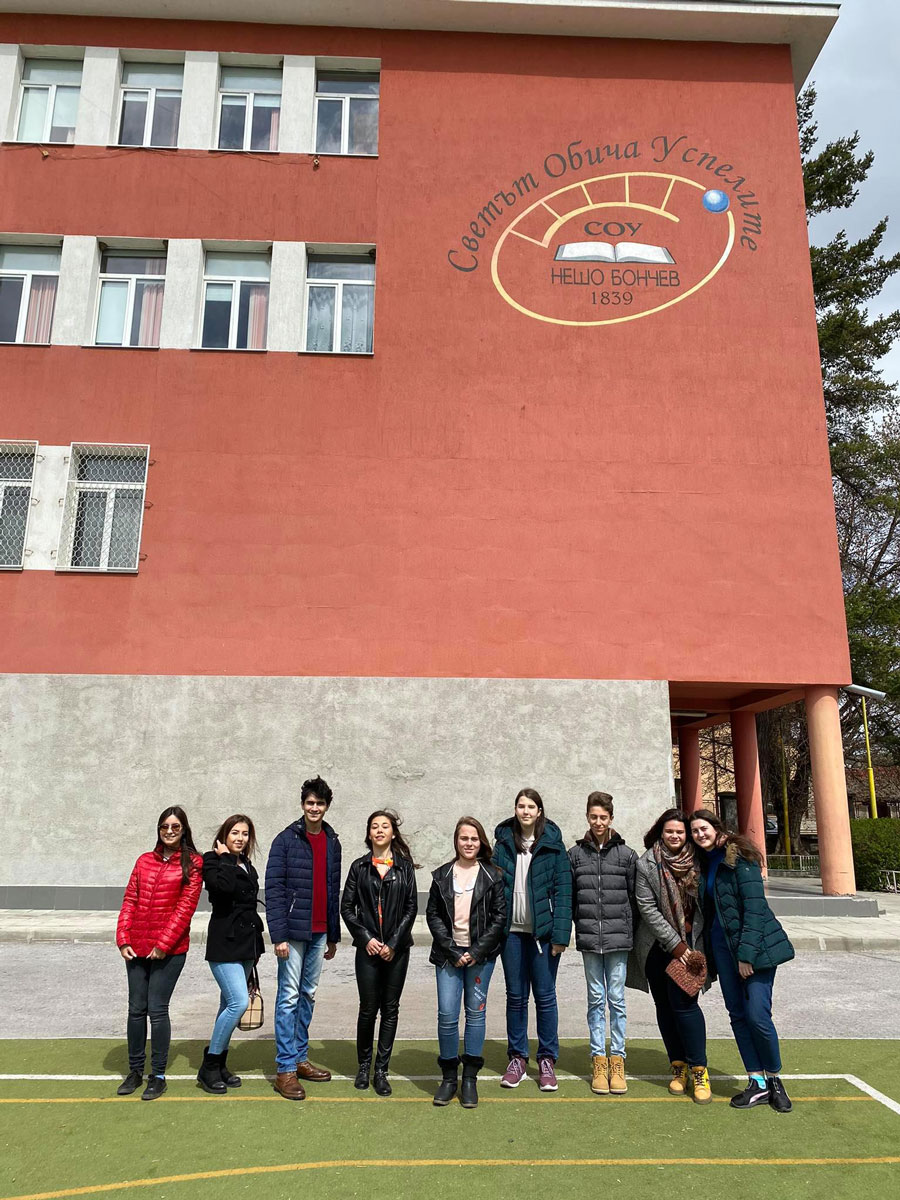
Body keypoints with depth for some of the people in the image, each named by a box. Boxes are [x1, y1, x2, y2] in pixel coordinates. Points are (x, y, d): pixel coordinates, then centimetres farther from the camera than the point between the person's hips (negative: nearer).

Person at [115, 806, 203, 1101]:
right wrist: (123, 939, -2)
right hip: (137, 948, 4)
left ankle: (158, 1076, 13)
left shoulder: (192, 863, -4)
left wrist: (163, 944, -13)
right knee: (136, 1009, 10)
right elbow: (129, 901, 9)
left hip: (169, 949, -4)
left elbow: (186, 907, -9)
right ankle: (135, 1070, 26)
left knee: (157, 1010, -2)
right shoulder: (145, 861, 11)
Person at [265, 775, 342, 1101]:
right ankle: (286, 1069, 6)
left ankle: (300, 1058, 25)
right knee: (289, 996, -2)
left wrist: (333, 936, 15)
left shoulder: (332, 842, 10)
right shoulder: (287, 839, -8)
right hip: (293, 931, -6)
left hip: (319, 933, 6)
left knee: (308, 995, 14)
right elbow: (273, 889, -11)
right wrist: (279, 934, -16)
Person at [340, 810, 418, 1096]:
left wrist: (394, 943, -7)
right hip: (369, 948, 0)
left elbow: (411, 908, 0)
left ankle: (381, 1070, 17)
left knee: (390, 1009, 5)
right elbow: (347, 907, 3)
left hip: (397, 949, 1)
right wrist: (366, 938, -8)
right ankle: (364, 1065, 23)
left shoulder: (405, 866, 3)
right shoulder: (359, 867, 4)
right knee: (368, 1008, 4)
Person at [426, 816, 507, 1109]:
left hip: (481, 955, -1)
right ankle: (449, 1076, 14)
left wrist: (477, 951, -8)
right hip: (448, 954, 1)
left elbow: (500, 917, -1)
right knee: (447, 1014, -2)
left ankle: (470, 1079, 17)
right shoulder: (442, 875, 4)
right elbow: (432, 915, 2)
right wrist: (453, 951, -7)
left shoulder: (492, 876, 1)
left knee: (476, 1013, 5)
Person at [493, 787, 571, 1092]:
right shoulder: (504, 842, 4)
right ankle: (517, 1058, 23)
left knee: (545, 996, 5)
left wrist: (560, 933, -13)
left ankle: (547, 1061, 19)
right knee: (515, 996, 11)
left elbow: (563, 890, -6)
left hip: (542, 930, -2)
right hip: (512, 930, 2)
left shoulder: (553, 844, -3)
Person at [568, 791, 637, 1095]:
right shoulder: (575, 854, 4)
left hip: (618, 936, -1)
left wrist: (631, 932, 2)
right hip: (589, 937, 1)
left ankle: (617, 1059, 14)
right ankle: (598, 1060, 16)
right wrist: (566, 931, 3)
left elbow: (634, 897, 5)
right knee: (596, 998, 8)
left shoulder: (627, 854, 2)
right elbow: (568, 897, 7)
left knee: (616, 998, 4)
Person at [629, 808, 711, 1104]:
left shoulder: (696, 860, 0)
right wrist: (675, 945, -10)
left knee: (684, 1003, -9)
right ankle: (678, 1067, 20)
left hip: (689, 943, 0)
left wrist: (698, 942, 2)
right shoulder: (646, 863, -6)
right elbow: (647, 908, -8)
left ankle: (699, 1071, 1)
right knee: (664, 1005, 8)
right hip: (658, 945, 0)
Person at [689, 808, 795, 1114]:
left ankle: (774, 1080, 15)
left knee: (757, 1016, -7)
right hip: (721, 944, 7)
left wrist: (746, 952, -19)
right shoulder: (703, 863, 9)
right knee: (738, 1014, 7)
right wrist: (708, 957, 10)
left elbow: (755, 905, -16)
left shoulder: (739, 856, -11)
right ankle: (757, 1083, 17)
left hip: (754, 944, -6)